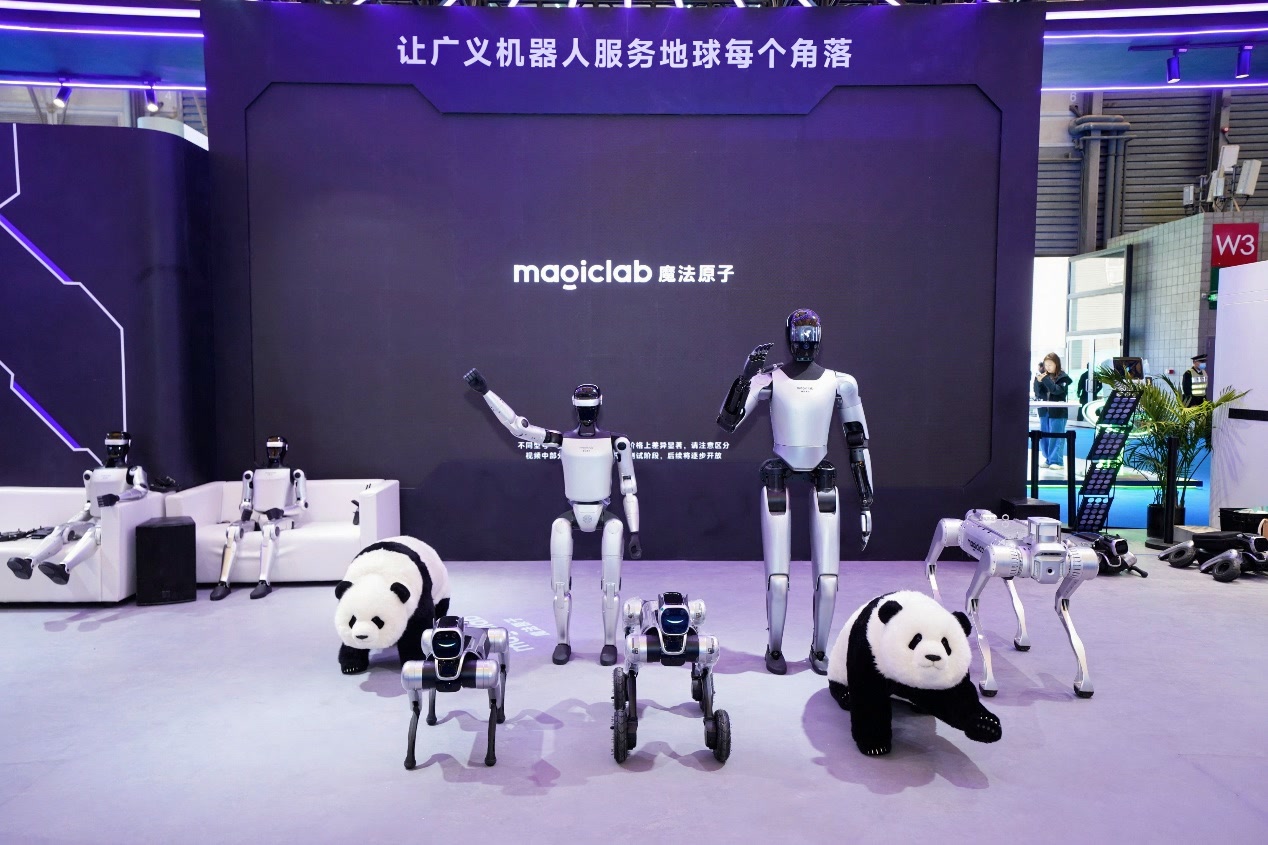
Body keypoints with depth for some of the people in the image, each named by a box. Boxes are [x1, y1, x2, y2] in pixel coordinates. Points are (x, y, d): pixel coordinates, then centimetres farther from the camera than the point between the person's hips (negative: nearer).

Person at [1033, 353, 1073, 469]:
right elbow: (1038, 393, 3)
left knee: (1056, 437, -4)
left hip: (1057, 411, -5)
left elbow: (1056, 390, -19)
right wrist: (1038, 381, -13)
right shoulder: (1043, 375, 7)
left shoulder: (1062, 377, -5)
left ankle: (1056, 461, 0)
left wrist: (1045, 379, -24)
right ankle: (1048, 459, 17)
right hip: (1044, 411, 5)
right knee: (1044, 436, 8)